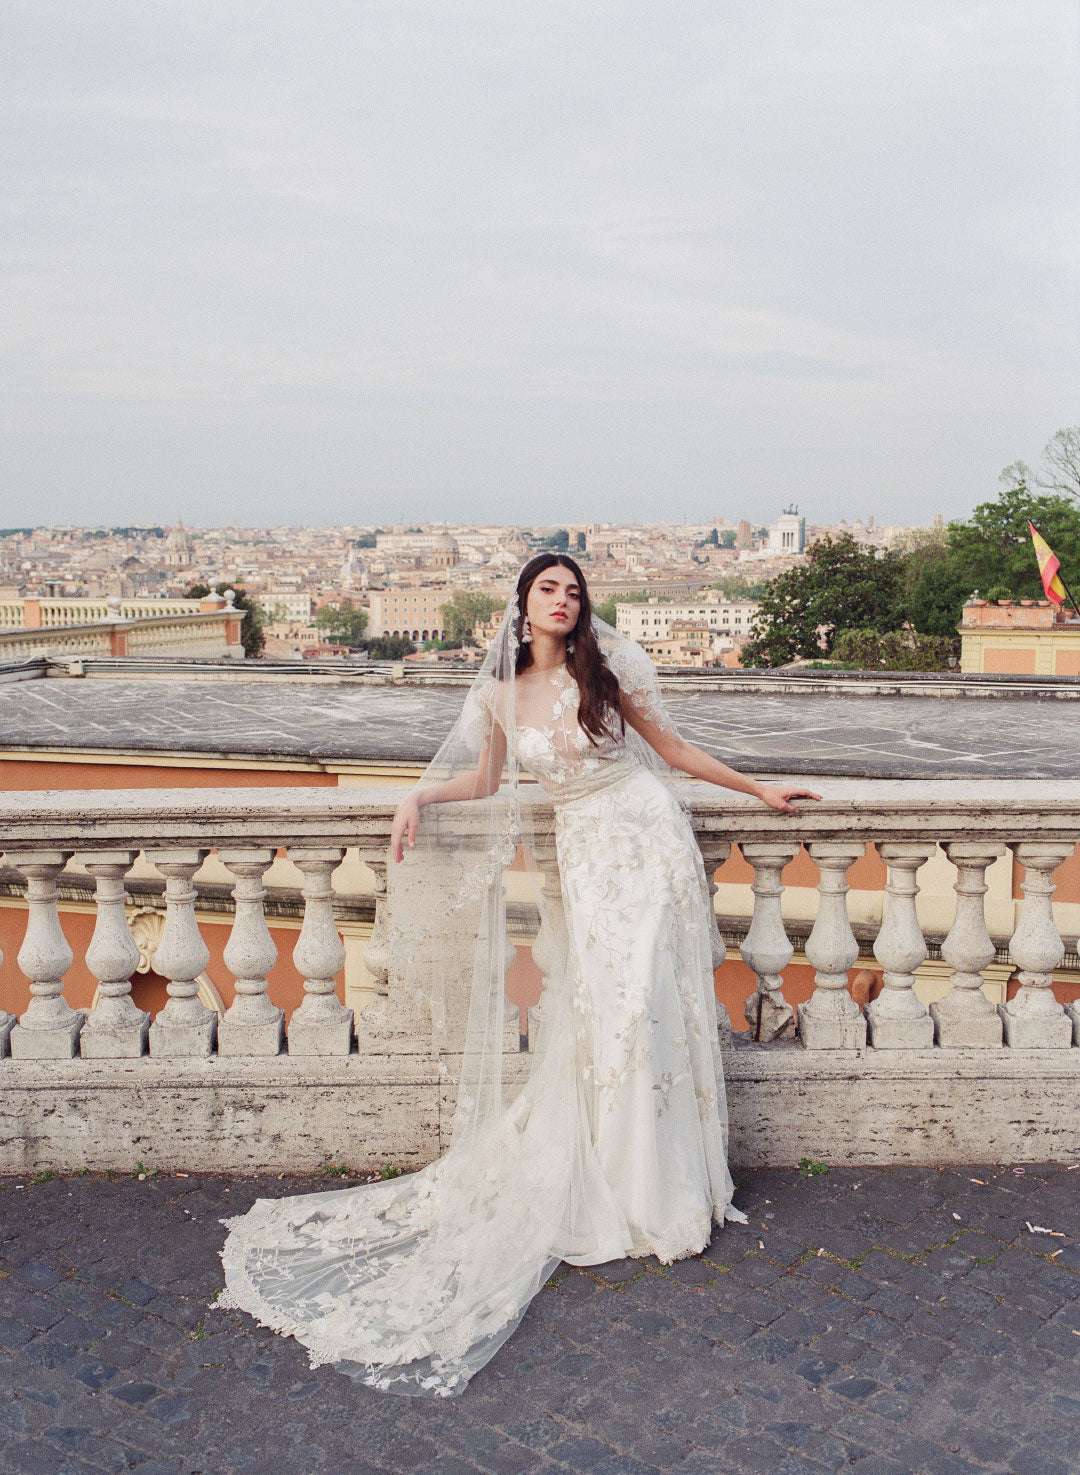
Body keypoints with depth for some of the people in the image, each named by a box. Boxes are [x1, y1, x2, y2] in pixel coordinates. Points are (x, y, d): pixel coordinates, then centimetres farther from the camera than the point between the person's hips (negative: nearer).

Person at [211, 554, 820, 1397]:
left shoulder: (607, 666, -3)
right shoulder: (502, 694, 4)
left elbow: (672, 747, 6)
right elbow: (484, 780, 15)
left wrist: (759, 792, 10)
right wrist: (419, 797, -1)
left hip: (646, 835, -2)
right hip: (582, 854, 2)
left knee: (646, 1004, -5)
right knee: (597, 1014, 0)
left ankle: (667, 1197, 8)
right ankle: (610, 1191, 12)